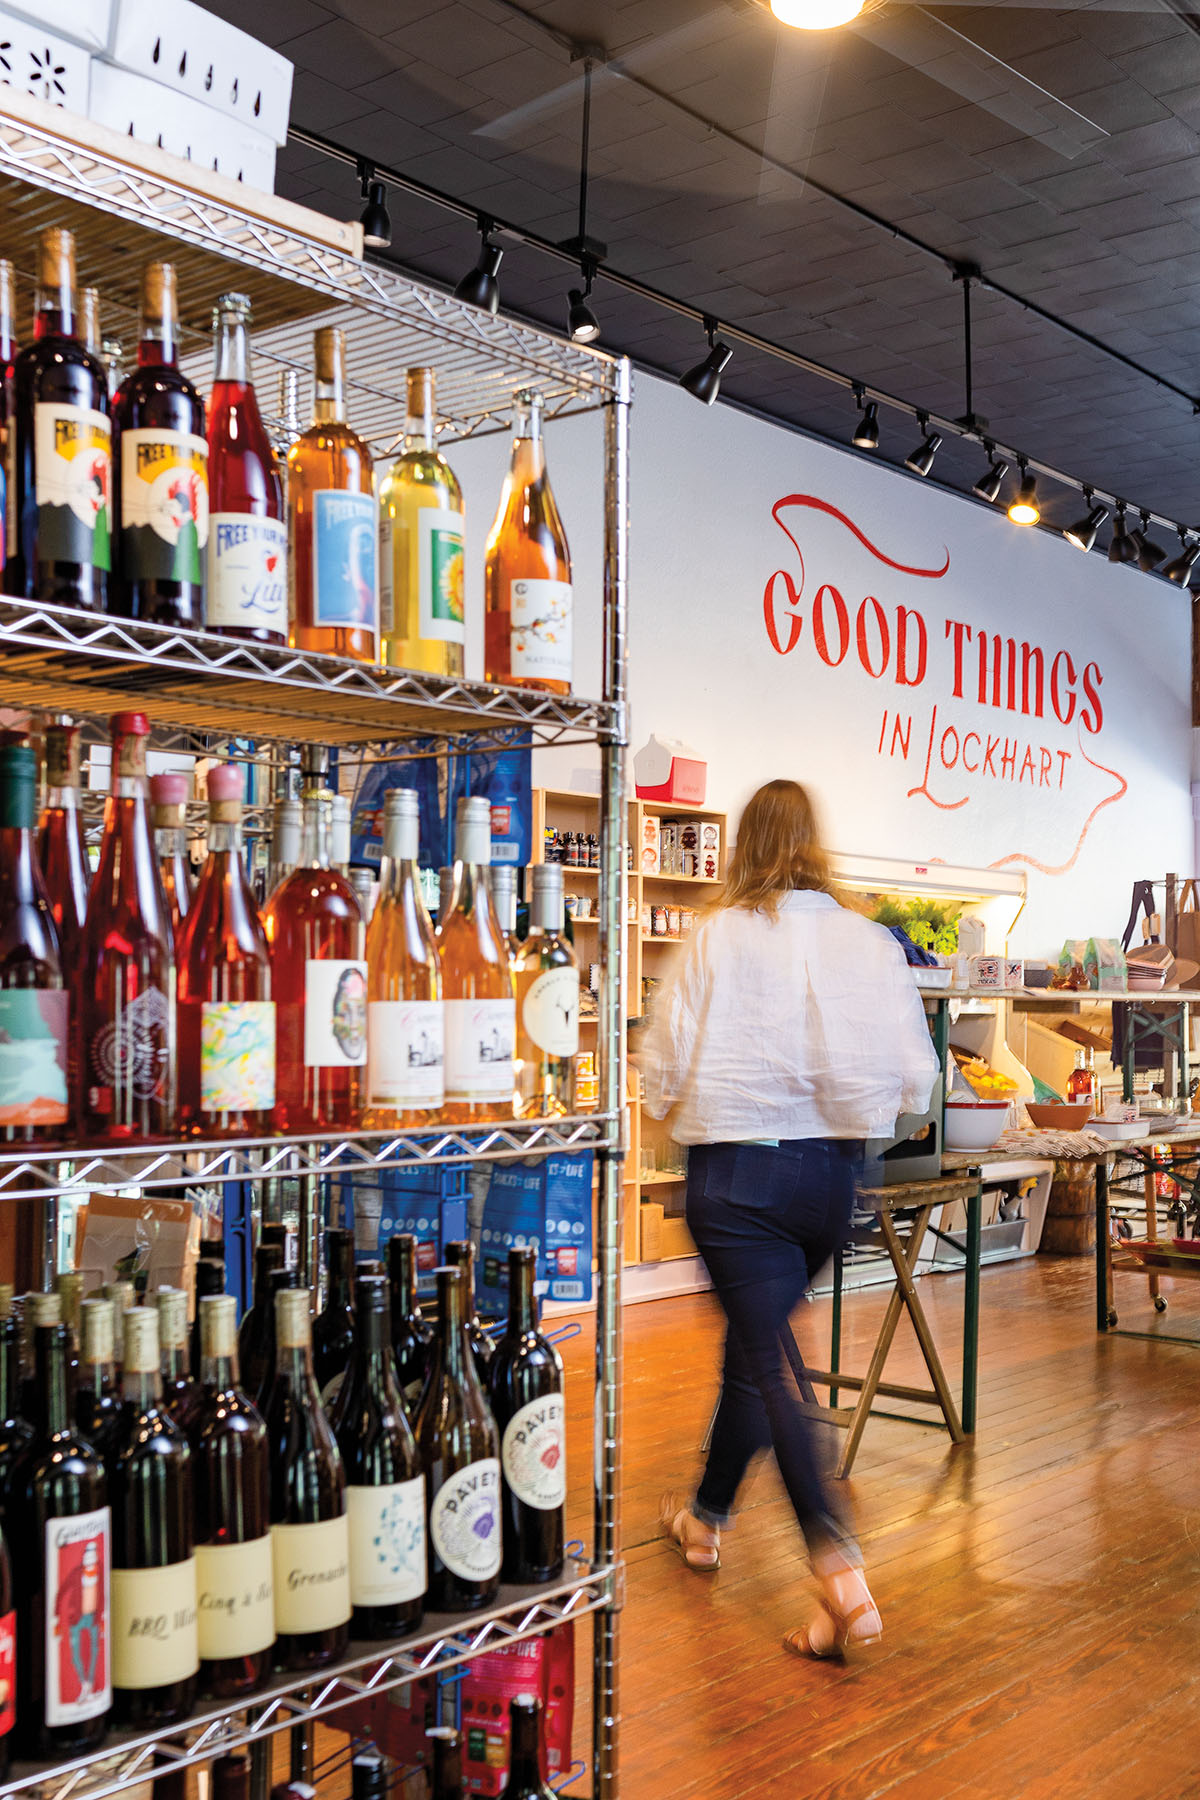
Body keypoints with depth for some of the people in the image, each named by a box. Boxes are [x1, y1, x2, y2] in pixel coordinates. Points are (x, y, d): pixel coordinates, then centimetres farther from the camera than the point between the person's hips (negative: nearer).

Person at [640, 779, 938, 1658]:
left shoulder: (718, 937, -9)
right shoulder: (872, 943, -2)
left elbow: (662, 1064, -5)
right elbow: (915, 1077, 0)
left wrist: (683, 1103, 17)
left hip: (735, 1170, -4)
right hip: (832, 1174, 4)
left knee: (770, 1366, -1)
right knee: (753, 1343, 22)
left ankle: (844, 1578, -12)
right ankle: (707, 1516, 39)